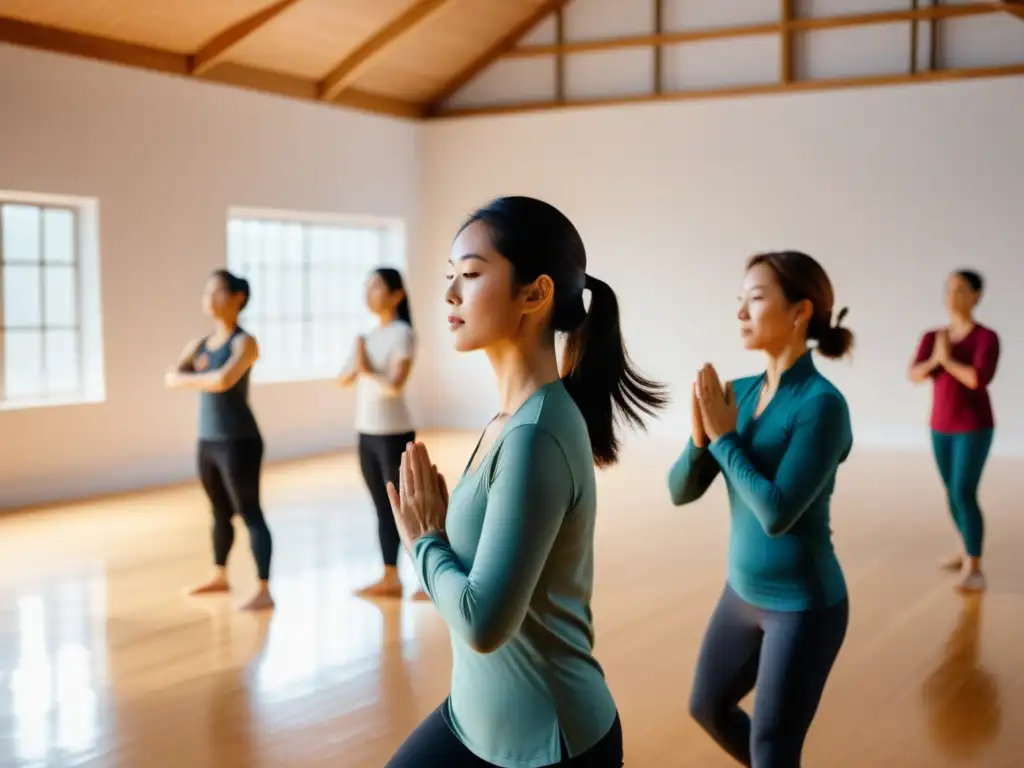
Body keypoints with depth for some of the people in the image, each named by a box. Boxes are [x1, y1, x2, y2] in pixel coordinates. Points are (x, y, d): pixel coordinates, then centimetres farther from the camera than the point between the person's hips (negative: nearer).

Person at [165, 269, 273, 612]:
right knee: (220, 513, 20)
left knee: (250, 514, -5)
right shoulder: (198, 345, 12)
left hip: (239, 441, -7)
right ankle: (220, 576, 35)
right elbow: (171, 378, -1)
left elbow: (224, 380, -25)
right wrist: (201, 376, -20)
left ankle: (264, 590, -3)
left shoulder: (245, 342, -9)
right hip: (207, 441, 7)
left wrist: (190, 378, -8)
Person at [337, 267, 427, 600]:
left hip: (394, 434, -7)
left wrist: (366, 370, -9)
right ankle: (390, 578, 20)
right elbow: (343, 380, 8)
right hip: (367, 434, 7)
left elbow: (395, 385, -22)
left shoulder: (402, 334, -11)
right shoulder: (370, 335, 10)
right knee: (383, 508, 12)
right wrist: (356, 366, -11)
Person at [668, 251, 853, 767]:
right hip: (745, 591, 8)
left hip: (804, 604, -8)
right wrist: (701, 435, -21)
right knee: (707, 708, 24)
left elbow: (778, 514, -28)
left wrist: (724, 437, -21)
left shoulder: (822, 404, -22)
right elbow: (681, 490, -2)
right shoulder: (742, 391, -1)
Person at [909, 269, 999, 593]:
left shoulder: (987, 337, -14)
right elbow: (914, 375, -9)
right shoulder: (932, 338, 4)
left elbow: (979, 379, -28)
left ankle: (974, 569, -8)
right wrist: (936, 359, -27)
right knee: (953, 492, 17)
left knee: (964, 495, -15)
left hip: (974, 427, -6)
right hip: (942, 427, 6)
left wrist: (948, 360, -17)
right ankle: (967, 551, 36)